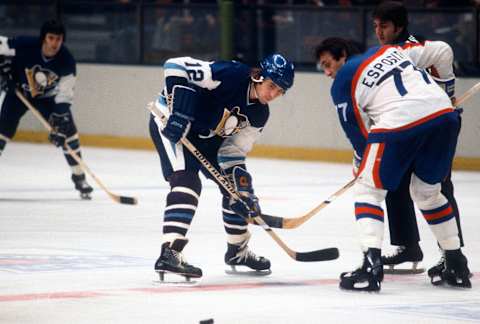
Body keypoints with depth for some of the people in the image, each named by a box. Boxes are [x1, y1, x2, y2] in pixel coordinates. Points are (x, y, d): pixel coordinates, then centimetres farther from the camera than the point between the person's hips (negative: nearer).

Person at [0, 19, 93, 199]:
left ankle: (79, 177, 6)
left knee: (68, 130, -7)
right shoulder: (25, 45, -32)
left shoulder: (66, 61, -25)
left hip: (47, 96, 2)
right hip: (17, 90, -2)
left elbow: (64, 95, -22)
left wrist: (59, 123, -30)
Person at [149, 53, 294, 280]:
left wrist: (243, 189, -14)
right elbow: (175, 66, -31)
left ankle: (238, 251, 33)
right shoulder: (229, 75, -29)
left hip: (206, 137, 9)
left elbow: (233, 151, -1)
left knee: (235, 187, 12)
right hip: (171, 122, -9)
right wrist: (178, 112, -35)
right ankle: (169, 254, -35)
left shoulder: (258, 115, -6)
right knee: (187, 181, -27)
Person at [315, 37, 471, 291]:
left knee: (368, 189, 8)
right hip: (444, 113, 6)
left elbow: (357, 132, 14)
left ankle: (371, 265, -7)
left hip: (401, 121, -6)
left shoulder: (342, 82, 13)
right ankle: (457, 267, 27)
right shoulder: (390, 50, 27)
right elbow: (441, 50, 26)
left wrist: (366, 162, 30)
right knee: (427, 192, 24)